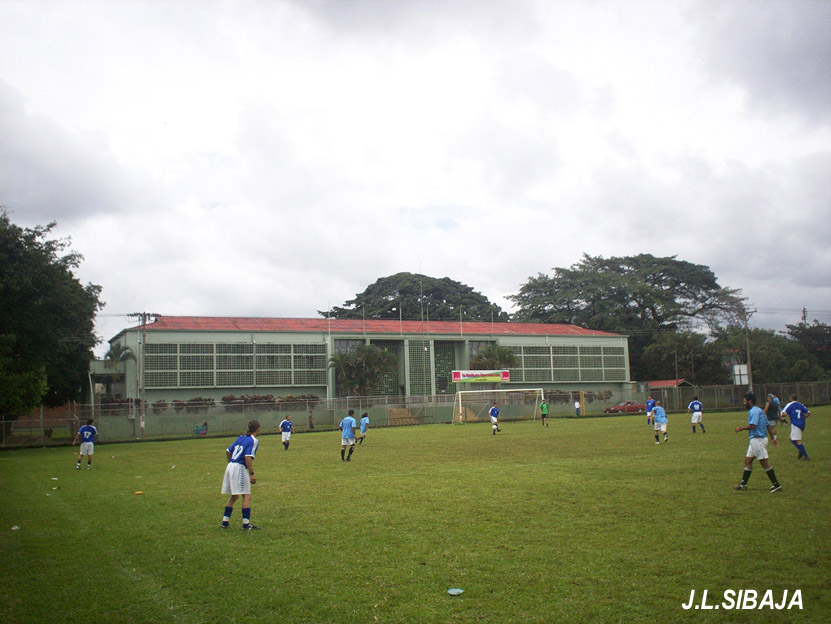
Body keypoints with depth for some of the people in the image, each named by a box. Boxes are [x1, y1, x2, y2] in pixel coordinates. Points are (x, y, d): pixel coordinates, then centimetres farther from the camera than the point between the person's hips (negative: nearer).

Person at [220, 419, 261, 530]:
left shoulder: (241, 437, 16)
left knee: (233, 496, 18)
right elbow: (248, 457, -17)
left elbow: (228, 451, 18)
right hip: (239, 468, -8)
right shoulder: (254, 440, -7)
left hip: (230, 466, 8)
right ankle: (246, 524, -4)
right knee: (246, 496, -3)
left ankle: (225, 522, 21)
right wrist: (252, 474, -17)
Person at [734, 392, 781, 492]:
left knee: (764, 462, -7)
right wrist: (773, 437, 22)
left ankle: (776, 484, -3)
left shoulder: (754, 411, -15)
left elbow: (752, 425, -26)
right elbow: (768, 425, 20)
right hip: (756, 440, 11)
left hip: (757, 439, -11)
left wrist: (741, 428, -15)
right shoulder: (759, 410, 17)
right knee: (748, 460, 13)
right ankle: (743, 484, 18)